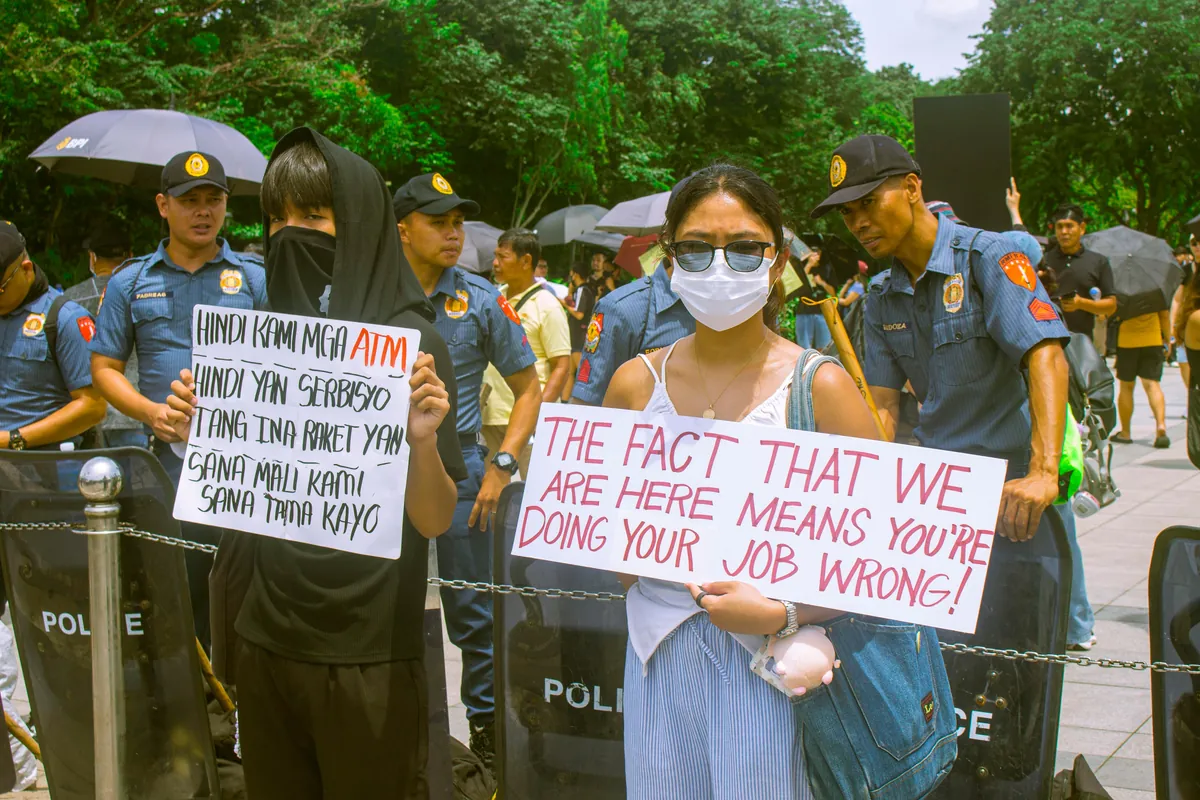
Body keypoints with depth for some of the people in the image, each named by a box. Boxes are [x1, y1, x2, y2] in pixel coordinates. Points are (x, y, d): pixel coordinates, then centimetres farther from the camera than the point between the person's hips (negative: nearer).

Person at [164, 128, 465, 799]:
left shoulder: (410, 338, -10)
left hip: (368, 655, -5)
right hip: (268, 637, 5)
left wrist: (423, 439, -31)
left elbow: (436, 522, -13)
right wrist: (198, 436, -6)